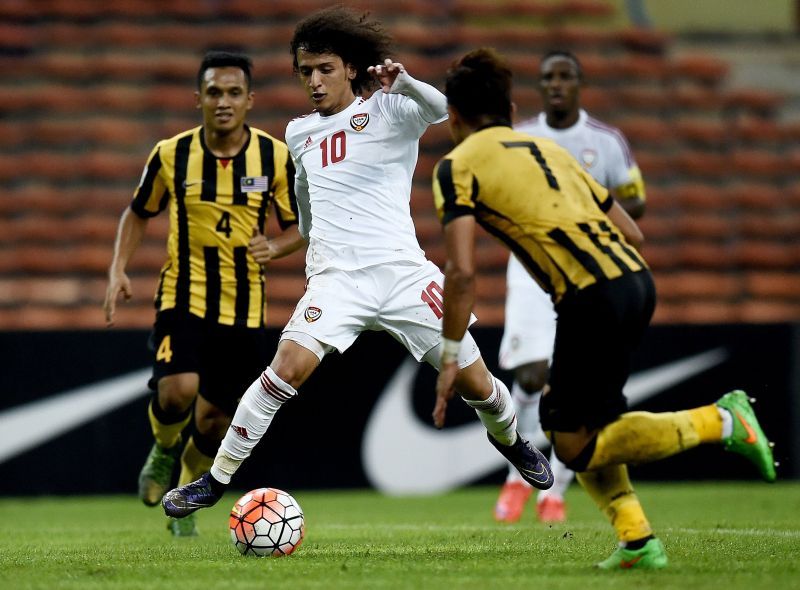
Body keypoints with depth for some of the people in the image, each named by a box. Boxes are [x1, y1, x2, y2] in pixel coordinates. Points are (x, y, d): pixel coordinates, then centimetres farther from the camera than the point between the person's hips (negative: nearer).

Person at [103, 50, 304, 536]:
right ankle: (164, 450, 10)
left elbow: (299, 227, 5)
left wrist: (274, 248, -17)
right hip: (184, 299, -1)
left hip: (244, 309, 1)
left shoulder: (276, 157, -5)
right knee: (177, 391, -25)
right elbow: (139, 214, 11)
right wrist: (118, 271, -2)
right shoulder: (171, 155, -5)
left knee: (216, 421, 6)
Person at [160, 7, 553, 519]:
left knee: (475, 383, 1)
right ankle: (216, 480, -15)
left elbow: (442, 109, -23)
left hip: (403, 271, -2)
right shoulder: (299, 133, 15)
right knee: (289, 367, -22)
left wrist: (405, 84, -43)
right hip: (336, 279, 2)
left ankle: (510, 440, 36)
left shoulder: (388, 110, -1)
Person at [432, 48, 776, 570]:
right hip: (637, 278, 8)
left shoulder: (458, 167, 5)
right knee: (561, 418, 21)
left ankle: (720, 422, -7)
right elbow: (632, 233, 23)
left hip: (593, 295, -8)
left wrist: (450, 358, 1)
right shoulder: (545, 147, 26)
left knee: (575, 445, 3)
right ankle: (637, 541, 12)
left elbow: (463, 272, -7)